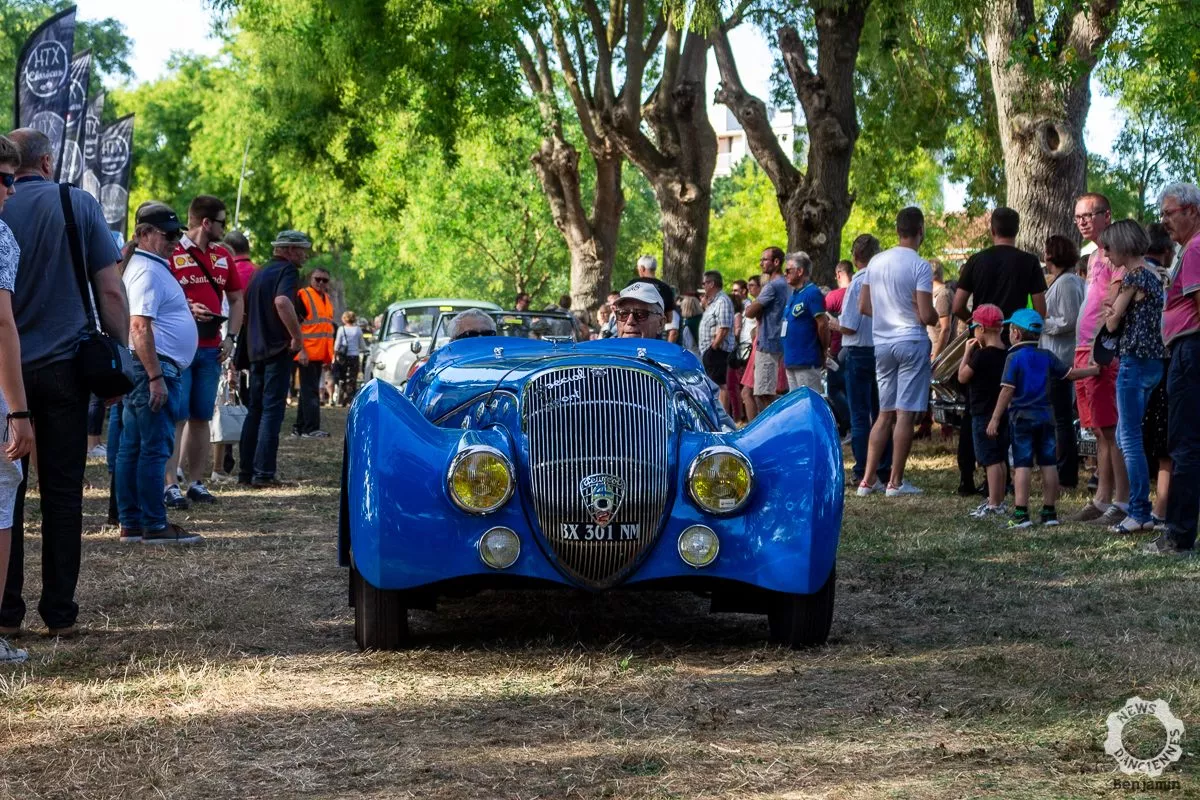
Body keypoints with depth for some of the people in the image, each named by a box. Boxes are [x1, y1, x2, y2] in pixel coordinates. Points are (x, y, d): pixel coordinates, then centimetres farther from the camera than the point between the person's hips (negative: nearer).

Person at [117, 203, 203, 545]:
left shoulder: (154, 268, 19)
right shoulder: (148, 271, -13)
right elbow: (140, 327, -21)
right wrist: (156, 377, -23)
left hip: (146, 370, 11)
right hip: (154, 366, -11)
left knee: (133, 447, 10)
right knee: (155, 448, -9)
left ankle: (131, 524, 15)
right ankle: (154, 526, -8)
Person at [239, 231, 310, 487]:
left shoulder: (260, 273, 17)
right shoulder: (287, 271, -9)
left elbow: (246, 309, 22)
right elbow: (282, 302, -28)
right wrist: (297, 338, -24)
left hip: (256, 349, 8)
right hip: (278, 349, -8)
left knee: (255, 410, 13)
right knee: (272, 411, -7)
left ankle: (245, 471, 14)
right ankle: (263, 473, -10)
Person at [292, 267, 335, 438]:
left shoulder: (328, 300, 18)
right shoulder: (303, 296, -7)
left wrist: (329, 355, 21)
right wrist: (300, 350, -20)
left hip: (320, 354, 8)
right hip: (307, 354, -8)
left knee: (308, 390, 12)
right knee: (310, 391, -9)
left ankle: (300, 427, 17)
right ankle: (311, 429, -10)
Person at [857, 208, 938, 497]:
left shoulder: (876, 262, 6)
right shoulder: (920, 266, -13)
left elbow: (864, 306, 10)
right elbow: (926, 315, -15)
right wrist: (936, 316, 6)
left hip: (882, 343, 6)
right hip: (912, 341, -6)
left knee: (885, 414, 12)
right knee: (905, 413, -1)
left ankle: (867, 481, 10)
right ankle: (896, 482, 1)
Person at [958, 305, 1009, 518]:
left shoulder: (982, 355, -18)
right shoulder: (1006, 354, 5)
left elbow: (962, 377, -9)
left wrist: (967, 352, -3)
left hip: (983, 414, -8)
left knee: (991, 460, -6)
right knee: (1000, 459, 14)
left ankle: (994, 505, -5)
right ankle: (998, 502, 21)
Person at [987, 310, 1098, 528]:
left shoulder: (1014, 357, -7)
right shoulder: (1046, 357, 7)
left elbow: (1007, 391, -11)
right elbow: (1070, 374, 13)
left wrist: (995, 419, -9)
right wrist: (1093, 370, 28)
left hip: (1021, 418, -5)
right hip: (1045, 417, 5)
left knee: (1022, 465, -6)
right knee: (1049, 464, 8)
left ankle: (1021, 513, -10)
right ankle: (1049, 511, 12)